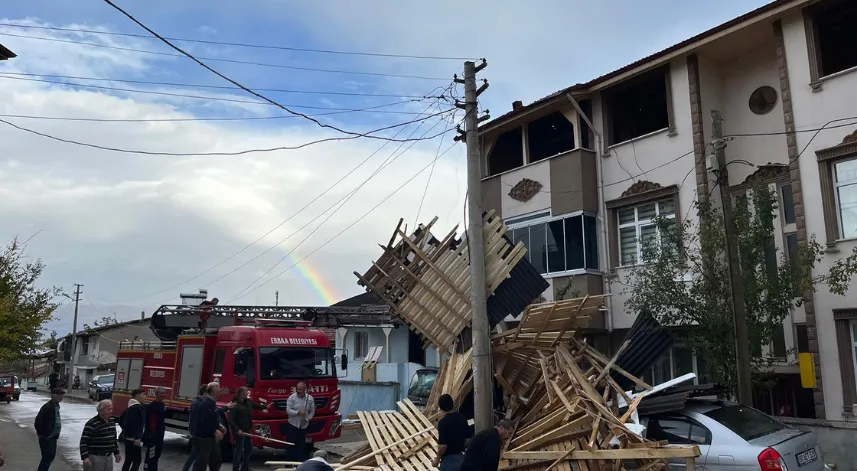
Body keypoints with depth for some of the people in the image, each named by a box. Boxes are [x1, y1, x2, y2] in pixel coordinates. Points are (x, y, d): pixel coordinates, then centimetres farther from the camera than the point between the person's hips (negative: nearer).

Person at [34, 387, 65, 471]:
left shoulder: (56, 405, 8)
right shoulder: (47, 407, -22)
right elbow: (38, 420, -27)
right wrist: (41, 433, -18)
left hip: (53, 436, 10)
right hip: (46, 437, -10)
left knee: (51, 456, 18)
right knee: (47, 457, -5)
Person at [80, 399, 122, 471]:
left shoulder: (112, 421, 8)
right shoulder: (91, 424, -16)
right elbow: (83, 442, -19)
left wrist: (116, 453, 20)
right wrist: (85, 457, -28)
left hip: (109, 457, 7)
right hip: (95, 457, -7)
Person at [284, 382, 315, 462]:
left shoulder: (310, 399, 0)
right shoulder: (292, 397, -8)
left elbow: (312, 412, 6)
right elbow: (288, 410, -13)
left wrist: (306, 419, -9)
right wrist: (298, 413, -25)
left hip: (304, 426, 2)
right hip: (292, 425, -2)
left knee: (301, 445, 8)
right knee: (291, 444, -3)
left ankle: (300, 461, 17)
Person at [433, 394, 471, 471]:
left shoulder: (443, 422, -20)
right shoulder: (462, 418, 1)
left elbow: (443, 445, -22)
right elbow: (467, 439, 8)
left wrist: (437, 459, -7)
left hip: (448, 459, -7)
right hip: (461, 457, 7)